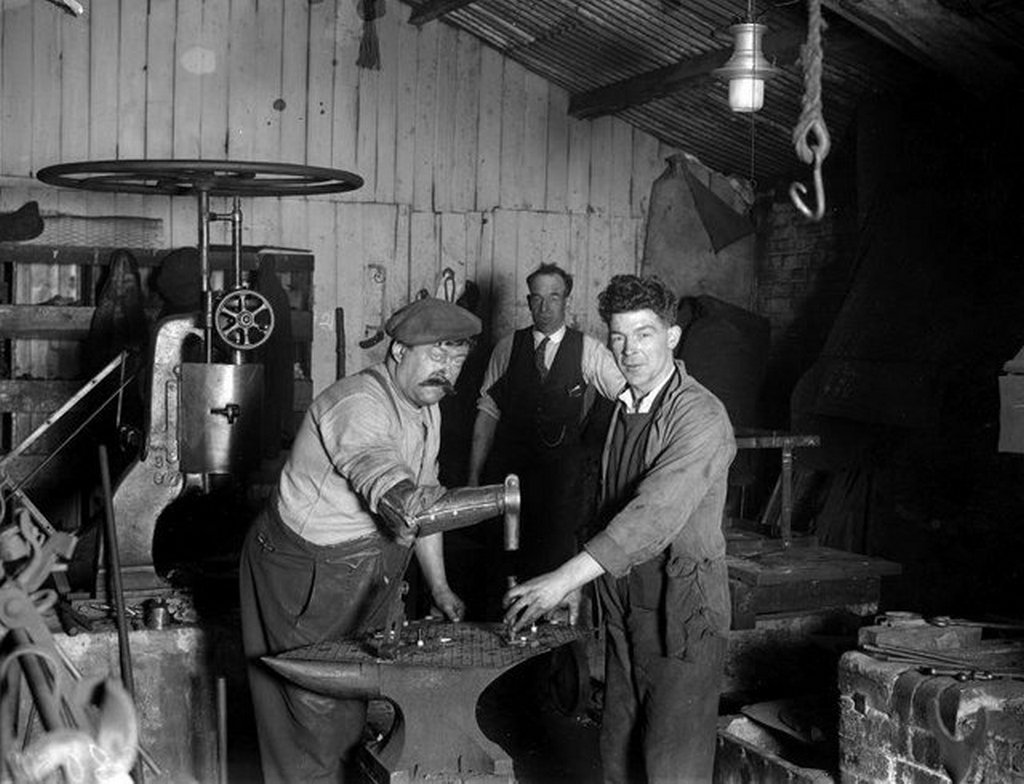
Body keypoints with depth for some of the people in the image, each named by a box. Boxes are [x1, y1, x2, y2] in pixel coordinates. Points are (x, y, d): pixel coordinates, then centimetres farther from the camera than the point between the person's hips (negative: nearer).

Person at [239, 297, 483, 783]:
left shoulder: (426, 407, 4)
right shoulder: (358, 404, -26)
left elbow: (422, 495, 10)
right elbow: (378, 471, -47)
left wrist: (438, 587, 8)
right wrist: (408, 504, -69)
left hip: (368, 571, 9)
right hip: (307, 573, -9)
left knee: (353, 706, 20)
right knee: (314, 710, 1)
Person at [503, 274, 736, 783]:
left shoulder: (701, 416, -16)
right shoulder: (620, 408, 10)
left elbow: (656, 514, -28)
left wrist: (567, 578, -33)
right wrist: (576, 586, 10)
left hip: (681, 612, -7)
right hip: (623, 611, 7)